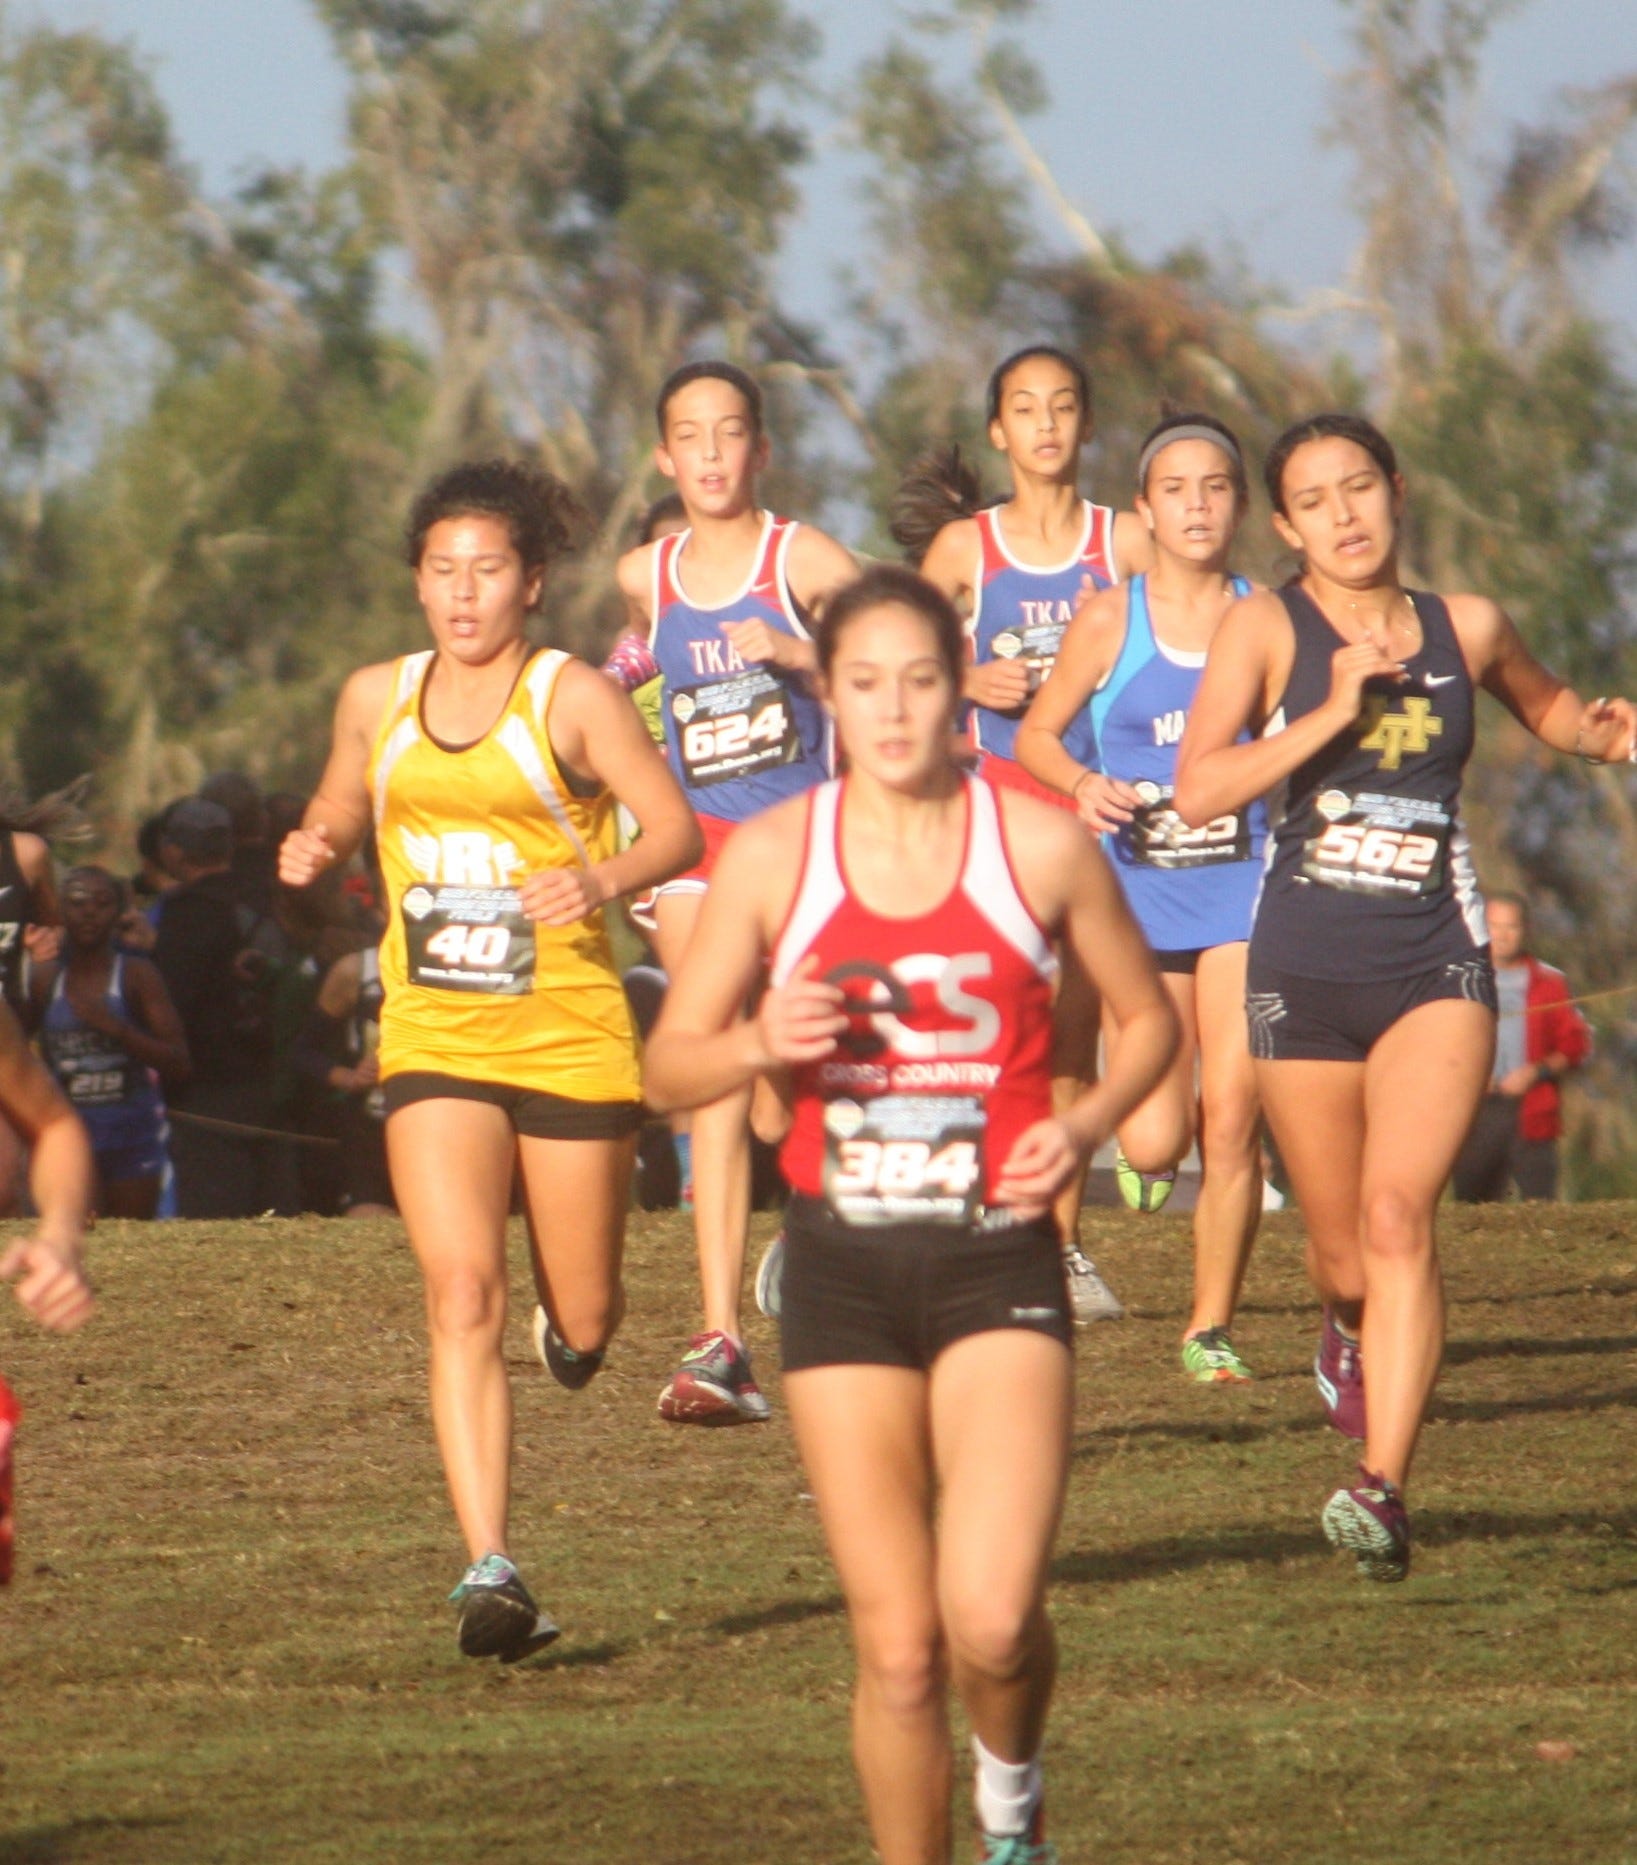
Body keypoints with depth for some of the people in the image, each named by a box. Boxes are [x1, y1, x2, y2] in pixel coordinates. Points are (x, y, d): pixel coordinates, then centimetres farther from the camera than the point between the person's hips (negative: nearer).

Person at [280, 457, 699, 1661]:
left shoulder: (572, 697, -5)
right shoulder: (377, 700, 8)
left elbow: (678, 830, -9)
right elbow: (341, 812, 24)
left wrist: (604, 881, -28)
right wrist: (315, 847, 1)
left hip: (571, 1032, -2)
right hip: (434, 1042, 2)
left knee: (582, 1321, 6)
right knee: (463, 1292, -16)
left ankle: (575, 1320, 47)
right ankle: (492, 1572, -20)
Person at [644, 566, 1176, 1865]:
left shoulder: (1040, 846, -1)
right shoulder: (772, 857, 2)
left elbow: (1149, 1019, 13)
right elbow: (668, 1069, 6)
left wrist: (1082, 1127, -6)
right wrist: (760, 1043, -15)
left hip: (999, 1266, -1)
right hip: (842, 1269, 1)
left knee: (991, 1620, -16)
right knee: (898, 1645, -1)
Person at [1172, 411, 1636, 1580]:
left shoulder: (1467, 630, 6)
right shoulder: (1268, 628, -2)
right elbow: (1198, 791, -13)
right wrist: (1331, 713, -20)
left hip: (1435, 965, 0)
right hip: (1306, 967, 0)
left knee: (1399, 1212, -20)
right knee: (1342, 1248, 11)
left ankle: (1384, 1488, -24)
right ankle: (1353, 1332, 49)